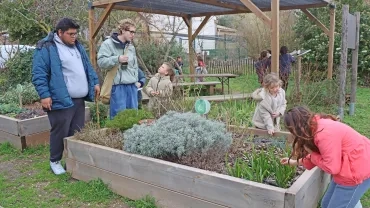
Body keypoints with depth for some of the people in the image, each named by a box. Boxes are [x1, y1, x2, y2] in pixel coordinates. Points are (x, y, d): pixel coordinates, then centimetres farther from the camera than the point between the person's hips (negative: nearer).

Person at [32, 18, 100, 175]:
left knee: (77, 132, 14)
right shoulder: (46, 48, -9)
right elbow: (39, 74, -12)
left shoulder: (77, 46, 15)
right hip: (61, 100, -7)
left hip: (79, 99, 7)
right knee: (60, 132, 3)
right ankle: (55, 161, 22)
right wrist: (44, 95, -18)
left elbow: (87, 66, 23)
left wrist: (95, 82, 16)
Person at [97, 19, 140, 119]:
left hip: (132, 85, 7)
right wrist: (117, 59, -23)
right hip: (117, 86, -6)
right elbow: (101, 62, -11)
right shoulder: (108, 44, -4)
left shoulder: (131, 46, 16)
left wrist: (136, 80, 15)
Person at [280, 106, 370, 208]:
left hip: (358, 170, -9)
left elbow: (332, 168, -25)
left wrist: (311, 154, -12)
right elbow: (317, 156, 13)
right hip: (351, 169, 10)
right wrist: (293, 162, 19)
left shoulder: (324, 134, -30)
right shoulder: (316, 126, 1)